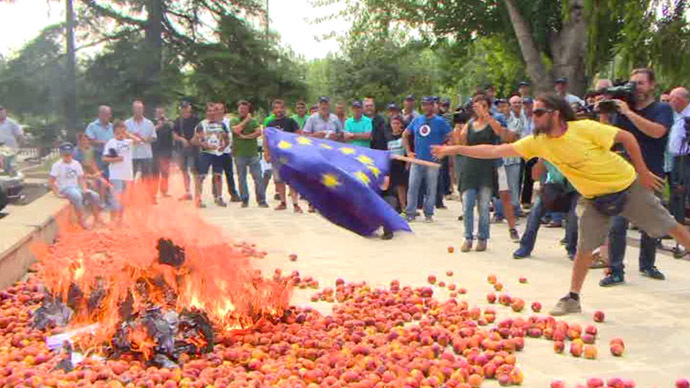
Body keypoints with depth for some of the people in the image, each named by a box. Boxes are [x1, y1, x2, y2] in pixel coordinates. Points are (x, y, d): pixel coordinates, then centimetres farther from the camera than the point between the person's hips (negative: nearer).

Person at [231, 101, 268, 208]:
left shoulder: (253, 121, 11)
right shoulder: (234, 121, 8)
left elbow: (259, 132, -4)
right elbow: (237, 130, -13)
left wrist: (246, 136, -10)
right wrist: (246, 120, -5)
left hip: (253, 153, 0)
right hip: (239, 154, 0)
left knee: (258, 177, -4)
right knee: (242, 178, 5)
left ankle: (261, 200, 0)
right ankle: (244, 200, 13)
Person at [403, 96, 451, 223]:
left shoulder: (440, 121, 0)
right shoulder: (417, 120, 10)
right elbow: (405, 135, 18)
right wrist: (408, 151, 7)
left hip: (433, 160, -3)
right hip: (417, 160, 3)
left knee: (431, 189, 2)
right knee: (412, 187, 0)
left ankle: (428, 214, 12)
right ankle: (410, 213, 6)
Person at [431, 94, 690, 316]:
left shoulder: (584, 128, -27)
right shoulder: (538, 142, -13)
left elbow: (627, 137, -16)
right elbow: (496, 151, -15)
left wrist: (643, 172, -14)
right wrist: (456, 149, -20)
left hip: (627, 186, -4)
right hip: (594, 197, 4)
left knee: (669, 227, 5)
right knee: (585, 247, 4)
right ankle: (573, 298, 15)